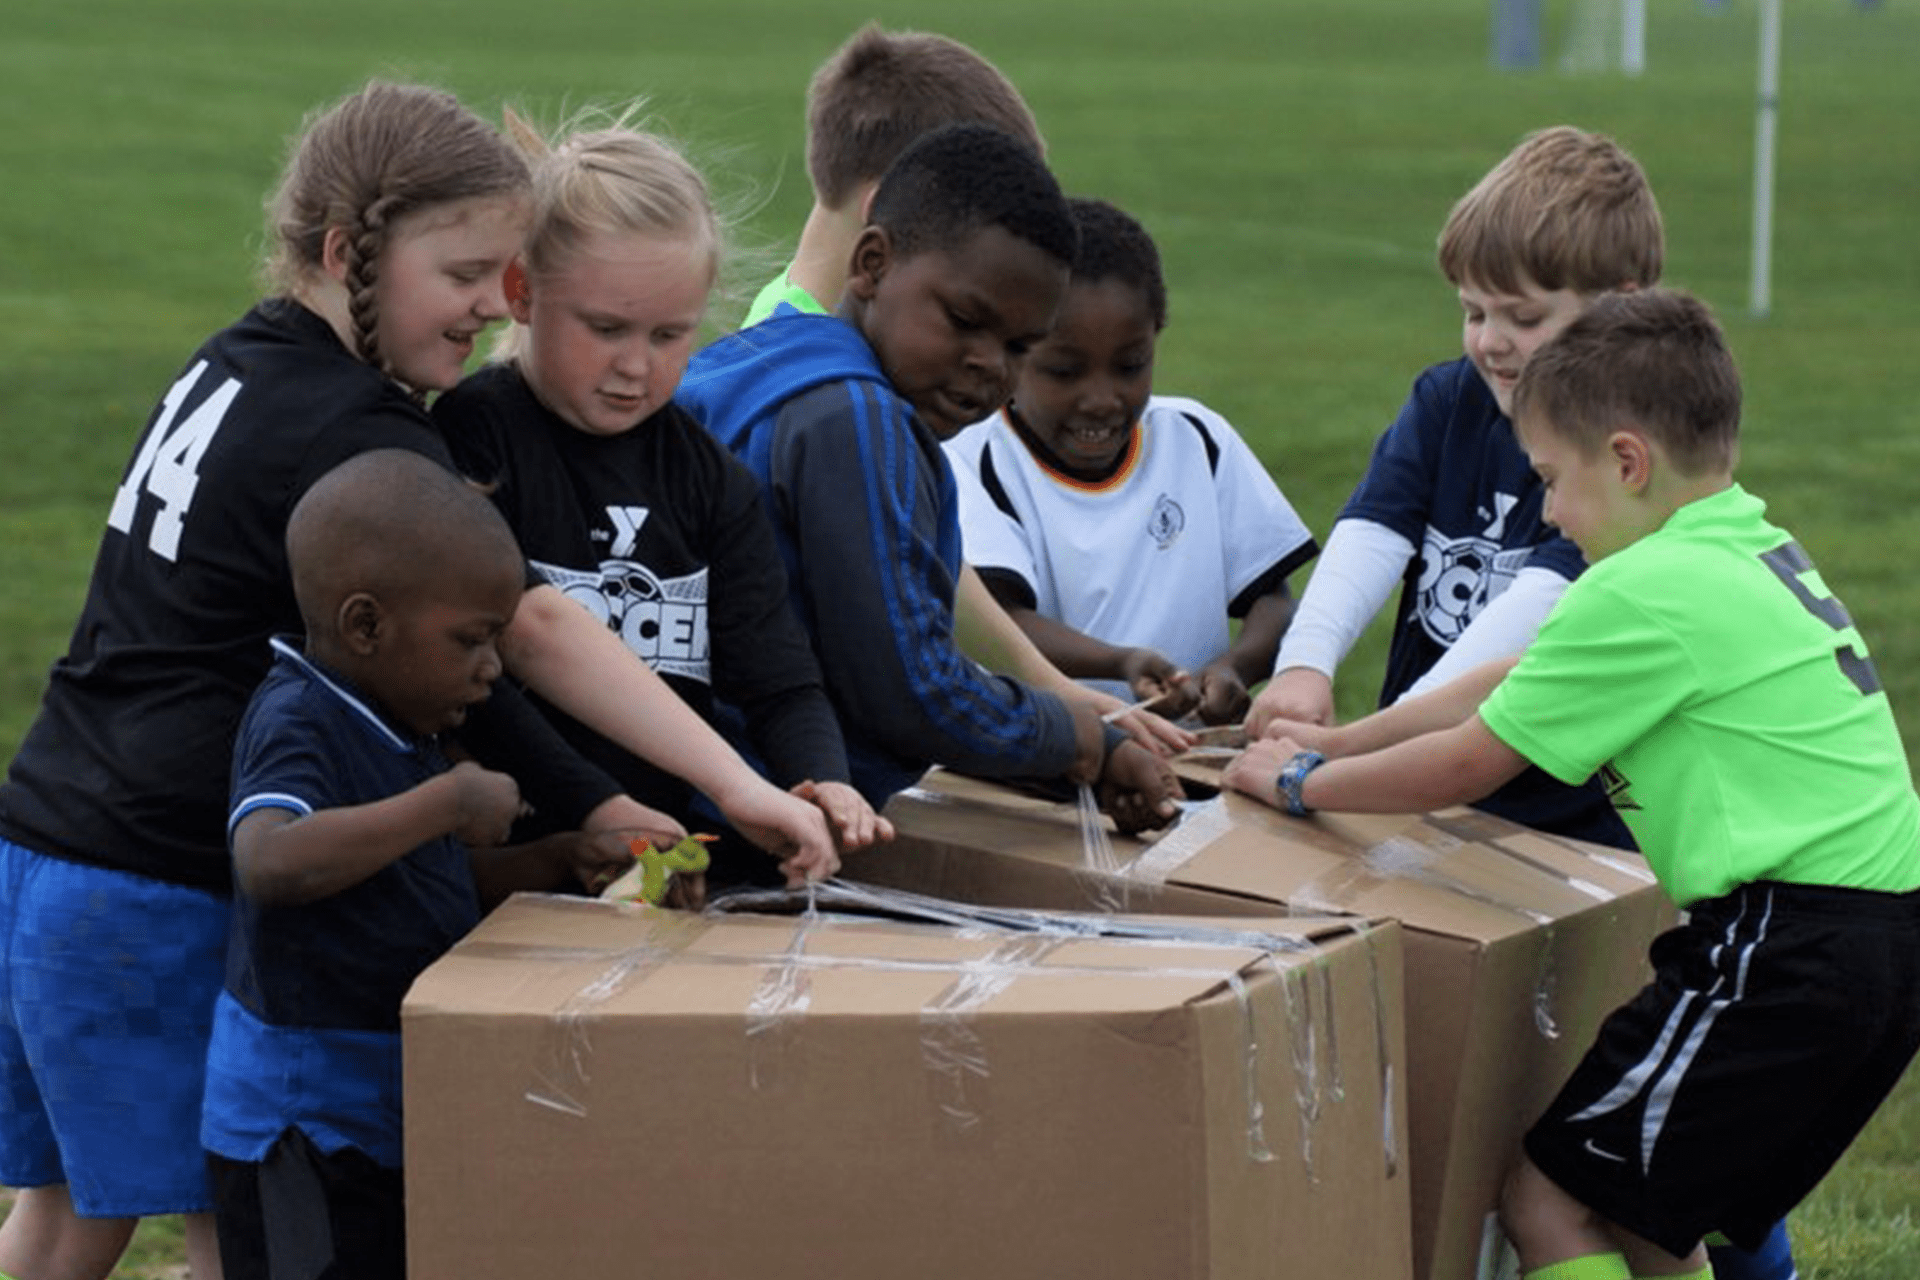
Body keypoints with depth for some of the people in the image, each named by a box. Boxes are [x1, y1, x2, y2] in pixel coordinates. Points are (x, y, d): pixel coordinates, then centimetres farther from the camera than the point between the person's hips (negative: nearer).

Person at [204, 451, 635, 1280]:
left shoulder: (397, 729, 10)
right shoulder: (297, 723, -20)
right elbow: (270, 861, -41)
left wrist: (557, 862, 6)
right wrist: (448, 802, -32)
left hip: (390, 1114, 10)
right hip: (303, 1126, -10)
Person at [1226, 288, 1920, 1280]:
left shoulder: (1647, 592, -12)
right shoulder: (1750, 551, 17)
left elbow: (1469, 765, -4)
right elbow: (1516, 682, 26)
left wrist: (1303, 784, 11)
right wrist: (1339, 742, 29)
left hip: (1793, 953, -10)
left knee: (1548, 1199, -4)